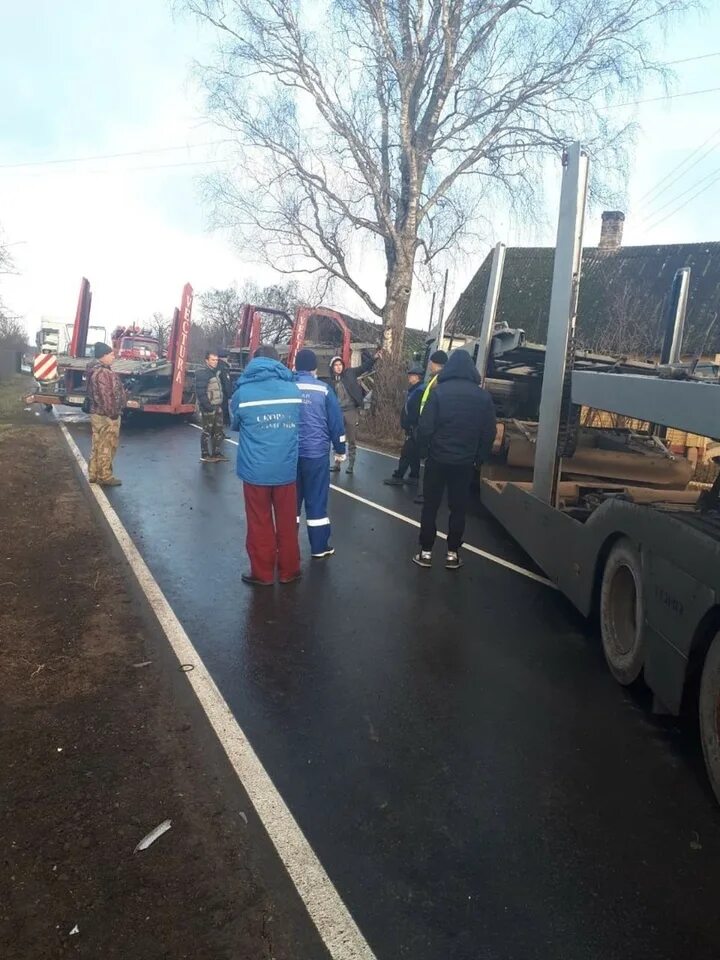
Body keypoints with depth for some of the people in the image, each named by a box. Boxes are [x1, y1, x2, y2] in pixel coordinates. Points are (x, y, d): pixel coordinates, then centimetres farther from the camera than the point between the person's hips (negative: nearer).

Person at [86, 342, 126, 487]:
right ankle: (104, 477, 6)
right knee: (106, 447, -2)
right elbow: (106, 396, -24)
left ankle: (94, 474, 23)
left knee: (98, 446, 16)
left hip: (97, 413, 11)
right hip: (106, 416, -11)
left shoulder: (96, 370, 14)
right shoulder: (103, 373, -21)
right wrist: (113, 414, -19)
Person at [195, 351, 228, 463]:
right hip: (208, 408, -9)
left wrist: (220, 404, 15)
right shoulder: (202, 373, -15)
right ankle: (205, 455, 7)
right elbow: (200, 392, -21)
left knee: (218, 431, 13)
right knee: (207, 432, -2)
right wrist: (207, 406, -23)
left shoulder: (215, 371, 14)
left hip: (217, 406, 9)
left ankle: (216, 453, 22)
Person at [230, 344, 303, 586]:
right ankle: (289, 570, 26)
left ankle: (262, 573, 22)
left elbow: (234, 424, 9)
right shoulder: (293, 389, -1)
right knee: (287, 521, 15)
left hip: (255, 469, -2)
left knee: (260, 523, 11)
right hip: (286, 468, 2)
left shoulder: (242, 392, -6)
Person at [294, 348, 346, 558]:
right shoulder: (323, 390, -5)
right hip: (316, 453, -2)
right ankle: (319, 547, 12)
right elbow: (336, 422, -2)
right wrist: (340, 450, 9)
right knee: (316, 499, 5)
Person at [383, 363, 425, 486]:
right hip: (412, 429, 10)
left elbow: (414, 412, -23)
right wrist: (406, 425, 14)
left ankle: (398, 477, 1)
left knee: (406, 453, -4)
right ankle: (414, 477, 19)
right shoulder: (415, 390, 14)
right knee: (413, 454, 13)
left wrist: (408, 426, -20)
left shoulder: (419, 392, -18)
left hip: (413, 429, -10)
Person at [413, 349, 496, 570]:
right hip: (465, 462, 2)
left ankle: (426, 552, 13)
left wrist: (425, 450, 3)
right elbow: (489, 432, 2)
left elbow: (425, 427, -13)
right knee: (458, 508, 12)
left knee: (430, 506, 9)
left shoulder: (438, 392, -11)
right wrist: (479, 457, 12)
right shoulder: (483, 396, -1)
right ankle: (453, 553, 16)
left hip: (438, 459, -2)